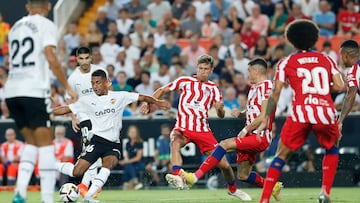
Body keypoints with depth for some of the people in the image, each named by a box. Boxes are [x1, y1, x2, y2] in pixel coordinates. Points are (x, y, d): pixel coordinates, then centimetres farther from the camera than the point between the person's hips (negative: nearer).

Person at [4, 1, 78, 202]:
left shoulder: (16, 27, 20)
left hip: (12, 92, 6)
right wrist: (68, 87, -8)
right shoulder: (47, 26, -1)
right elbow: (51, 59, -14)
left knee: (32, 142, 17)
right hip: (34, 91, -6)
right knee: (46, 144, -1)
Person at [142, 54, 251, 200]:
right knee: (175, 142, -39)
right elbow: (162, 90, 12)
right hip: (183, 128, -2)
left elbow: (221, 115, 4)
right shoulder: (184, 81, 7)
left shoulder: (213, 88, 11)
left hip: (203, 130, 2)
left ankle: (233, 189, 29)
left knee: (224, 164, 0)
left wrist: (220, 109, -20)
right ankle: (177, 177, -55)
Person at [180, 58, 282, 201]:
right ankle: (273, 186, 32)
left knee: (224, 145, -23)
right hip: (252, 136, 10)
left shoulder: (267, 86, -11)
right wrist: (240, 114, 6)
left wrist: (245, 130, -14)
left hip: (260, 136, -10)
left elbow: (264, 116, -18)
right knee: (243, 176, 11)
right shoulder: (254, 87, 19)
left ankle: (195, 177, -28)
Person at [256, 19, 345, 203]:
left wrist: (265, 120, 8)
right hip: (326, 112, 1)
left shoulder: (286, 63, 11)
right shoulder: (326, 59, 16)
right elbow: (340, 86, 7)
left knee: (281, 155, 9)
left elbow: (275, 93, 5)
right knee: (332, 149, 28)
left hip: (301, 113, -1)